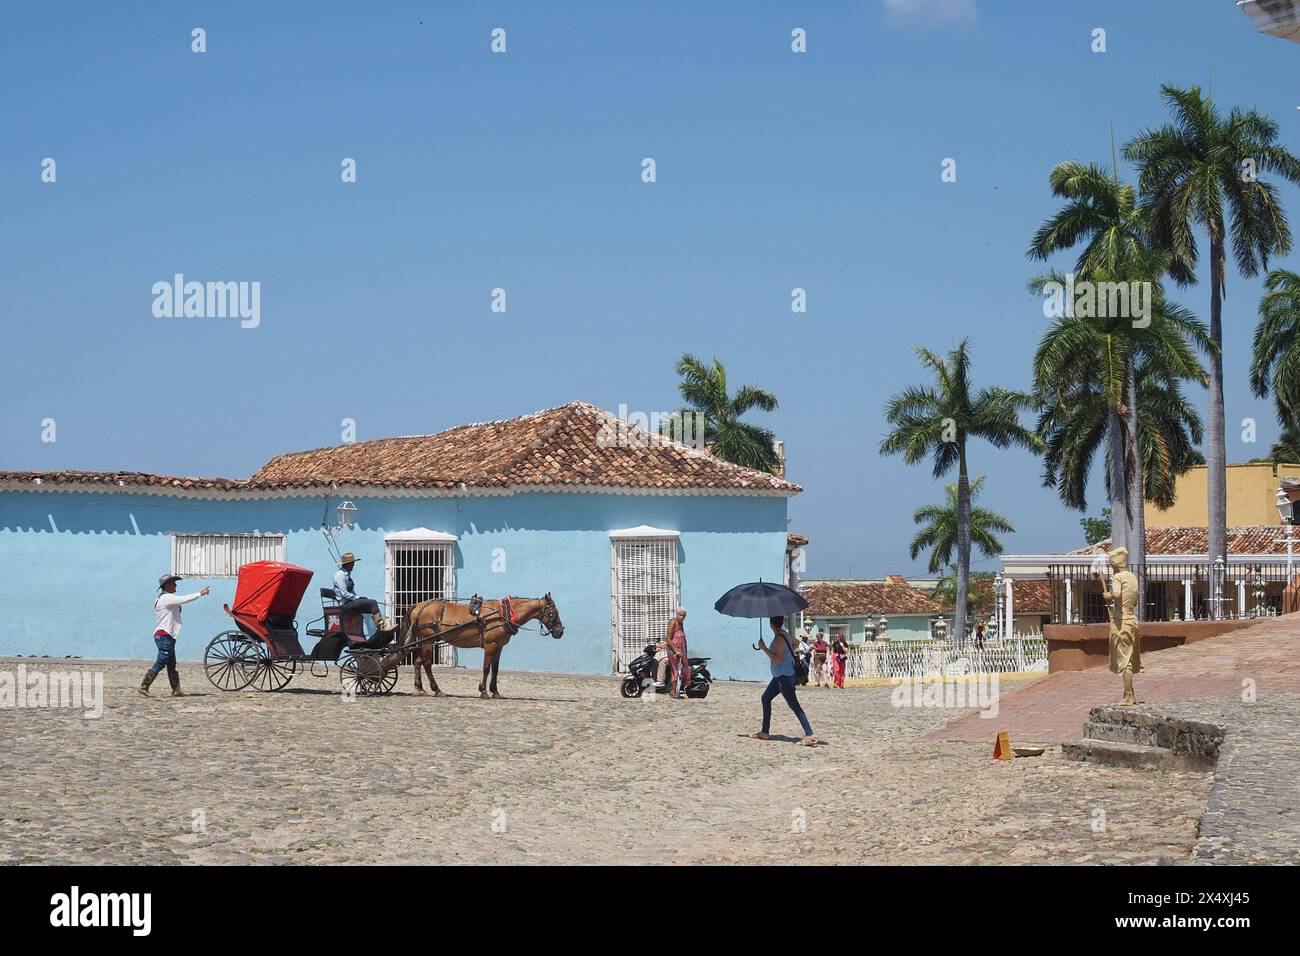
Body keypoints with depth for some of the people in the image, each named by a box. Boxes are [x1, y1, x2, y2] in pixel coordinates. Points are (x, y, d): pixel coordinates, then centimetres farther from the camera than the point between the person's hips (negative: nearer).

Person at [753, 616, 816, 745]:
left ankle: (809, 735, -20)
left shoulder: (779, 638, -19)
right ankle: (765, 732, 22)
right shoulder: (785, 634, 10)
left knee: (794, 705, -14)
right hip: (780, 676, 11)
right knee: (766, 698, 18)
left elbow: (778, 660, -24)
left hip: (784, 677, -11)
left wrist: (764, 648, -21)